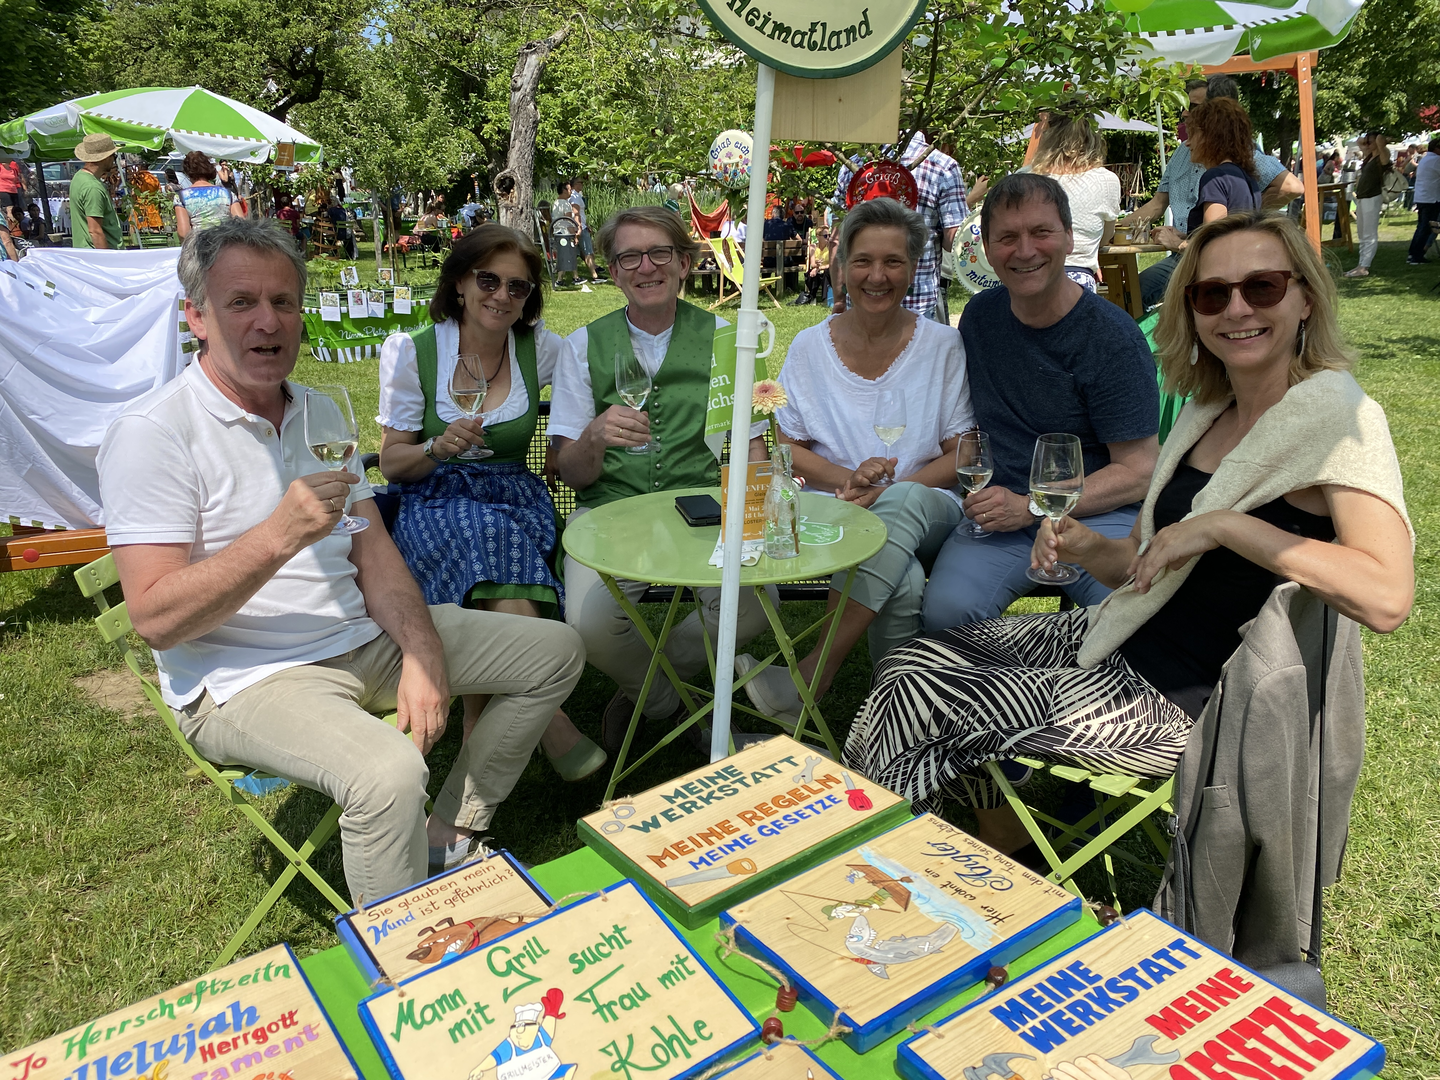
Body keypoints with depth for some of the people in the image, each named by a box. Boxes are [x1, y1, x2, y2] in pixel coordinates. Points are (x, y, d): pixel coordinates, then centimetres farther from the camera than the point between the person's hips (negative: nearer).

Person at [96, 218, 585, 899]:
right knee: (389, 771, -36)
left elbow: (372, 551, 7)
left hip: (366, 637, 8)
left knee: (555, 650, 6)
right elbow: (155, 620, -19)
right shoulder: (153, 434, -13)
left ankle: (448, 837, 10)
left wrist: (422, 654, -8)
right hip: (247, 677, -8)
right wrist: (279, 536, -30)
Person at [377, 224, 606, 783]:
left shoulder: (539, 348, 8)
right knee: (486, 534, -36)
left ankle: (480, 717, -21)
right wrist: (440, 448, -16)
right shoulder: (412, 352, 3)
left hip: (517, 497, 2)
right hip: (437, 505, -1)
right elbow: (392, 463, 5)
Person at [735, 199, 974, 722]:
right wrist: (848, 478, -13)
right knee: (901, 581, -36)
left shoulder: (943, 346, 4)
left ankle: (811, 676, -36)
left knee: (903, 502, -38)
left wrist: (889, 491, -17)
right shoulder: (809, 347, 7)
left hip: (926, 509, 0)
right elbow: (788, 448, 8)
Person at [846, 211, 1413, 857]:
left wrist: (1226, 525, -29)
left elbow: (1387, 598, -29)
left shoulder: (1334, 414, -16)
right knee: (915, 664, 2)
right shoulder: (1207, 411, 8)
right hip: (1122, 639, 8)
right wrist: (1089, 548, -7)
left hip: (1190, 701, -8)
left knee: (926, 697, -11)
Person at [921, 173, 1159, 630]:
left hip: (1098, 515, -2)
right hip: (1000, 513, 3)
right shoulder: (979, 316, 9)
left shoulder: (1114, 338, -6)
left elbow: (1139, 473, -7)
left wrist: (1029, 507, -16)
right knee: (947, 608, -26)